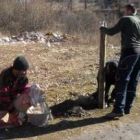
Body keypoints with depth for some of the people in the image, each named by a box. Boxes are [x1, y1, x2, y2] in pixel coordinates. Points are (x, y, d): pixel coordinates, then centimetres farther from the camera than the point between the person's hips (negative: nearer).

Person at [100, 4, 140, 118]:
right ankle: (127, 108, 13)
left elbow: (112, 32, 0)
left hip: (129, 52, -7)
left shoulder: (125, 19, 1)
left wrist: (103, 29, 18)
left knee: (121, 81, -9)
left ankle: (119, 109, -15)